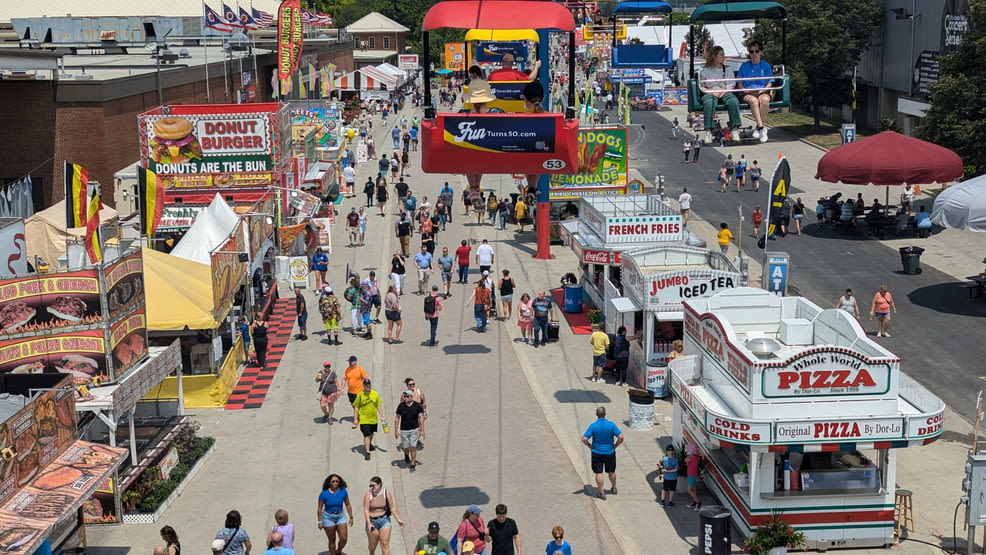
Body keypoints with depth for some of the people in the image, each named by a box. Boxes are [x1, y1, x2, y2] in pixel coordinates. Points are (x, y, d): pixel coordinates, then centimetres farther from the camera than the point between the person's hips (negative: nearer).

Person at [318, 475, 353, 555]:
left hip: (340, 516, 2)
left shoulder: (343, 492, -8)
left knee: (344, 539, -4)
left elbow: (348, 505, 3)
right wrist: (320, 522, -6)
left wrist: (351, 517, 3)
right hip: (328, 517, -2)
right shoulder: (324, 494, -14)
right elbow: (320, 508, -7)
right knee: (332, 540, 5)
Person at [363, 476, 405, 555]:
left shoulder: (386, 493, -4)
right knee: (373, 544, 10)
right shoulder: (368, 494, -9)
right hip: (372, 521, 0)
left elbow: (392, 508, 3)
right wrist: (369, 523, -19)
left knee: (385, 544, -6)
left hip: (384, 520, 0)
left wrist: (398, 520, 3)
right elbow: (366, 510, -11)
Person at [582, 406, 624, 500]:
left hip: (596, 452, -1)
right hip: (609, 452, 1)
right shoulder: (611, 425, -12)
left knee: (598, 473, 7)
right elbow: (621, 437, -16)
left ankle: (602, 493, 9)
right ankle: (614, 488, 39)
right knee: (611, 472, 21)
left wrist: (590, 446, 1)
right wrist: (615, 446, -1)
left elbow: (584, 439, -16)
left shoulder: (593, 426, -13)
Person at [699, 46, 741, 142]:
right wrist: (712, 92, -10)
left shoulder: (727, 69, 20)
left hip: (724, 92, 2)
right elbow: (701, 87, 7)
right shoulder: (705, 70, 12)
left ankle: (734, 128, -29)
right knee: (709, 104, -39)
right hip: (710, 93, -2)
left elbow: (731, 86, 15)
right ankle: (708, 130, -38)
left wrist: (724, 91, -6)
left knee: (734, 101, -33)